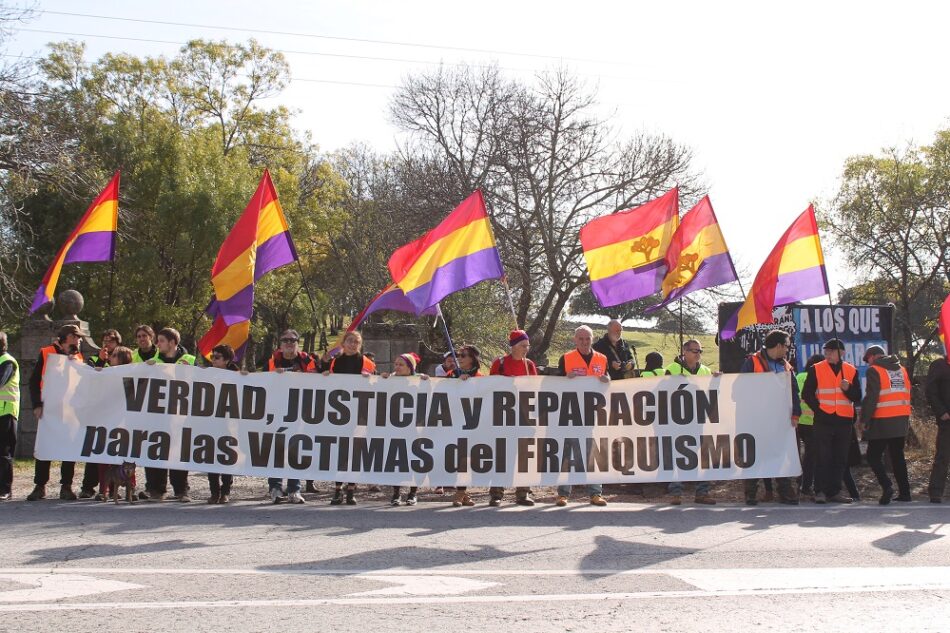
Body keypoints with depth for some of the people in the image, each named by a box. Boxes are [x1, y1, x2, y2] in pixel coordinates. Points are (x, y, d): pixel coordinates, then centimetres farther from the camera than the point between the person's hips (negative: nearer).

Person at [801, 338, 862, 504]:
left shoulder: (851, 370, 8)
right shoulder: (816, 369, 2)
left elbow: (857, 398, 7)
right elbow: (806, 394, 4)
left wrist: (848, 389, -12)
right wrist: (818, 409, -6)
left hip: (844, 420, 3)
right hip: (823, 420, -3)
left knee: (840, 458, 6)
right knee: (822, 457, -3)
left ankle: (835, 491, 14)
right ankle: (820, 491, 2)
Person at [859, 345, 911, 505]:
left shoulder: (874, 371, -8)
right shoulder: (902, 370, 14)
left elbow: (871, 398, -14)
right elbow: (907, 394, 17)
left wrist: (864, 420, -9)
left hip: (882, 422, -7)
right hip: (901, 420, 7)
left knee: (874, 456, 0)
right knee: (898, 456, 14)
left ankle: (887, 486, -17)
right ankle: (904, 492, 13)